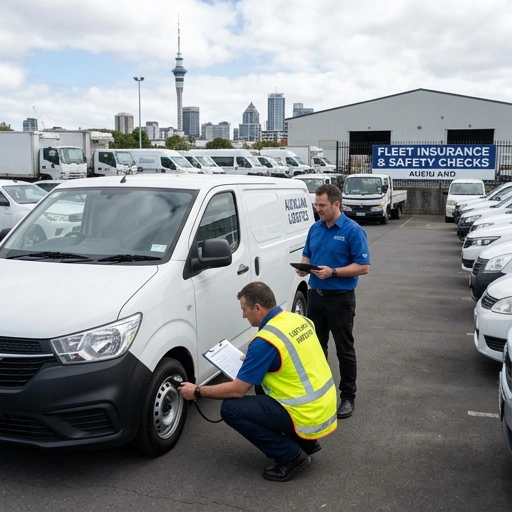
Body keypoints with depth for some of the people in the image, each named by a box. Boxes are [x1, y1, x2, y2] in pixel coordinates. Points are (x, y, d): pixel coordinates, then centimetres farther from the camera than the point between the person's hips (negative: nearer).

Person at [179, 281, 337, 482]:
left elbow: (237, 390, -14)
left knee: (230, 408, -6)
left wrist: (197, 391, -1)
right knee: (263, 383, 27)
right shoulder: (299, 319, 6)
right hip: (326, 409, 9)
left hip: (308, 417, -9)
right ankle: (305, 442, 21)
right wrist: (254, 361, 23)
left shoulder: (265, 340, -19)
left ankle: (291, 456, -1)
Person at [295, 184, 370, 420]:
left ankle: (348, 396, 15)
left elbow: (363, 267, -14)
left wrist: (333, 271, -24)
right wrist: (303, 266, -5)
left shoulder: (353, 230, -12)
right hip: (315, 295, 6)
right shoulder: (315, 229, 7)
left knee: (344, 349, 4)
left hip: (340, 298, -6)